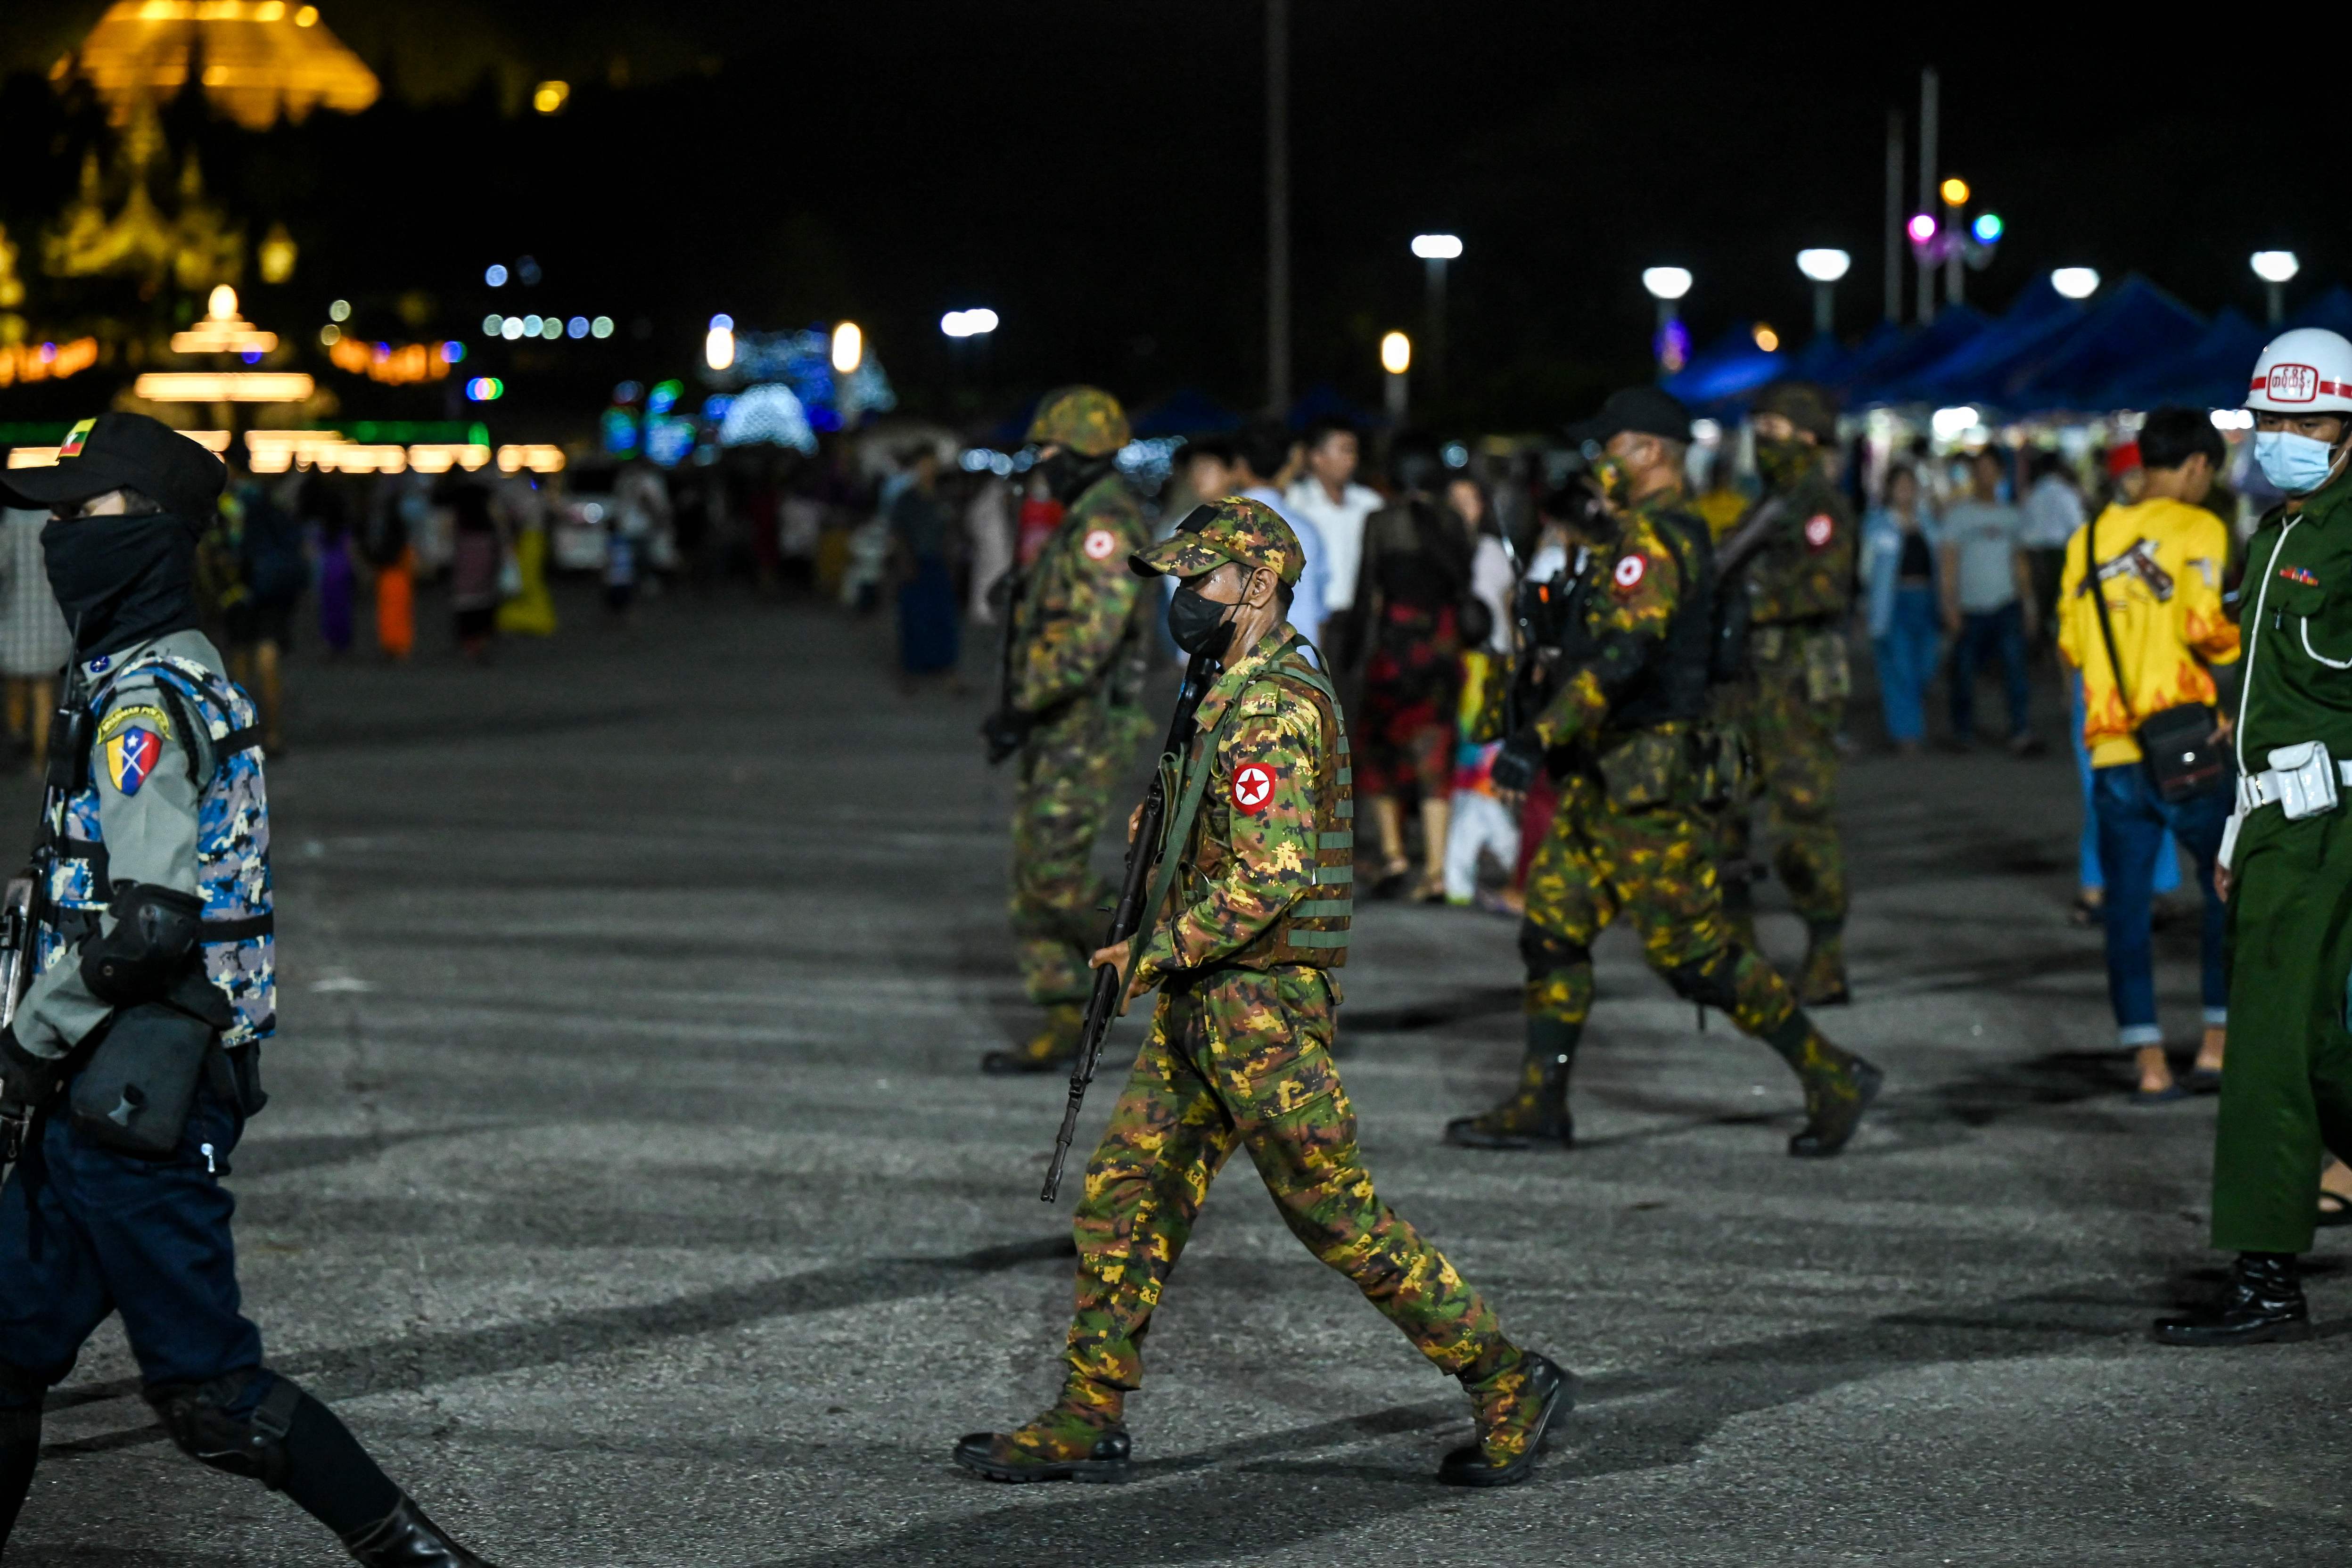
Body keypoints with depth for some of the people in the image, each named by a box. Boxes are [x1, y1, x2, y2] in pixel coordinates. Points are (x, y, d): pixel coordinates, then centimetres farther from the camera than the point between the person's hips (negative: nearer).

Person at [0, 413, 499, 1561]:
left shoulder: (144, 703, -17)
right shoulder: (185, 679, 14)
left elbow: (145, 920, -25)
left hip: (136, 1100, -10)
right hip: (109, 1094, 10)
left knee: (206, 1387, -4)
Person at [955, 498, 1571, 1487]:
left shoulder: (1270, 710, -18)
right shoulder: (1241, 699, 15)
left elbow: (1270, 877, -26)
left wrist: (1159, 949, -16)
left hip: (1260, 1007, -10)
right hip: (1205, 1007, 10)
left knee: (1339, 1214, -4)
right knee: (1123, 1196, 8)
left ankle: (1509, 1385, 4)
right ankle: (1088, 1423, 11)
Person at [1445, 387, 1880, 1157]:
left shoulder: (1652, 539, -17)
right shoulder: (1643, 534, 16)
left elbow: (1622, 654, -29)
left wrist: (1540, 737, -33)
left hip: (1650, 782, -11)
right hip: (1605, 776, 11)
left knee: (1692, 950, -7)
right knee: (1552, 928, 9)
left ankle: (1832, 1077, 1)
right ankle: (1538, 1106, 13)